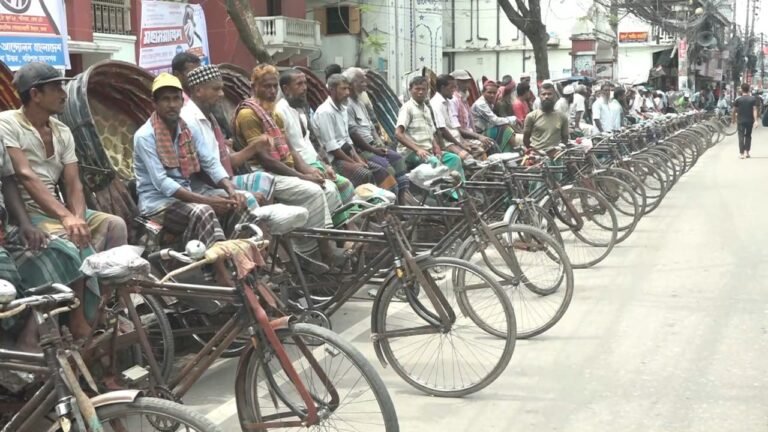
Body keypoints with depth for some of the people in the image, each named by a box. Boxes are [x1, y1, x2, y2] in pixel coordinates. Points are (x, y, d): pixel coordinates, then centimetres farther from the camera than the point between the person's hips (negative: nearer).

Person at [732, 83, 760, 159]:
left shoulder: (738, 99, -5)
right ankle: (747, 152, 16)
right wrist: (755, 120, -10)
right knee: (748, 136, 15)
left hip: (741, 120, -2)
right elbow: (754, 110, -8)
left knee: (741, 136, -1)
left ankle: (741, 153, -6)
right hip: (750, 120, 2)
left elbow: (734, 110, 0)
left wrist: (733, 118, 15)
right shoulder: (753, 99, -1)